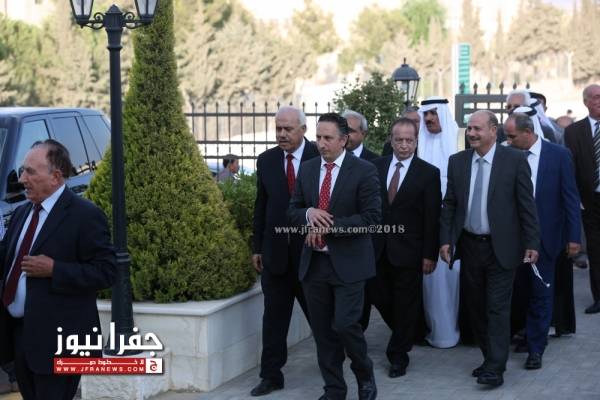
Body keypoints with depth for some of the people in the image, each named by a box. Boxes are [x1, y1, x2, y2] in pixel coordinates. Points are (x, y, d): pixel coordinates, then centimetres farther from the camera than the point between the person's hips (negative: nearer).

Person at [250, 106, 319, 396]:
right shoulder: (266, 160, 5)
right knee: (274, 317, 8)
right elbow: (261, 206, 9)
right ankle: (271, 375, 15)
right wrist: (257, 247, 8)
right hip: (276, 251, 3)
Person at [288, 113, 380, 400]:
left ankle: (365, 375, 17)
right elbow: (293, 211, 12)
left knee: (345, 325, -10)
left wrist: (329, 226, -16)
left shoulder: (363, 171, -7)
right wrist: (309, 214, -12)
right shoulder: (307, 169, 9)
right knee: (322, 331, 8)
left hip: (348, 262, -5)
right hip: (314, 262, 5)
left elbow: (371, 217, -12)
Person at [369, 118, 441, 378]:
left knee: (406, 304, 6)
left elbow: (432, 218, -6)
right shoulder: (376, 166, 3)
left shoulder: (428, 173, -6)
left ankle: (398, 356, 20)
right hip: (377, 246, 3)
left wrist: (430, 255, -9)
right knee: (377, 295, 8)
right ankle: (405, 335, 34)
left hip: (408, 249, -3)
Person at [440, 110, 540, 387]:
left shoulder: (515, 160, -7)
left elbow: (527, 205, -6)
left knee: (498, 309, -3)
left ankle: (495, 369, 0)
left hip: (501, 248, -4)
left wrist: (531, 243, -8)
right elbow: (449, 205, 7)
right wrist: (445, 239, -1)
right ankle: (490, 357, 25)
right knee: (475, 307, 11)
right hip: (469, 246, 4)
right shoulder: (457, 162, 4)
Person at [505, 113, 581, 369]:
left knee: (540, 293, 3)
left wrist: (573, 236, -6)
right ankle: (528, 333, 29)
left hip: (544, 237, -2)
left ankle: (535, 348, 11)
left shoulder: (558, 155, -6)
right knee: (519, 291, 8)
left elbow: (570, 197, -4)